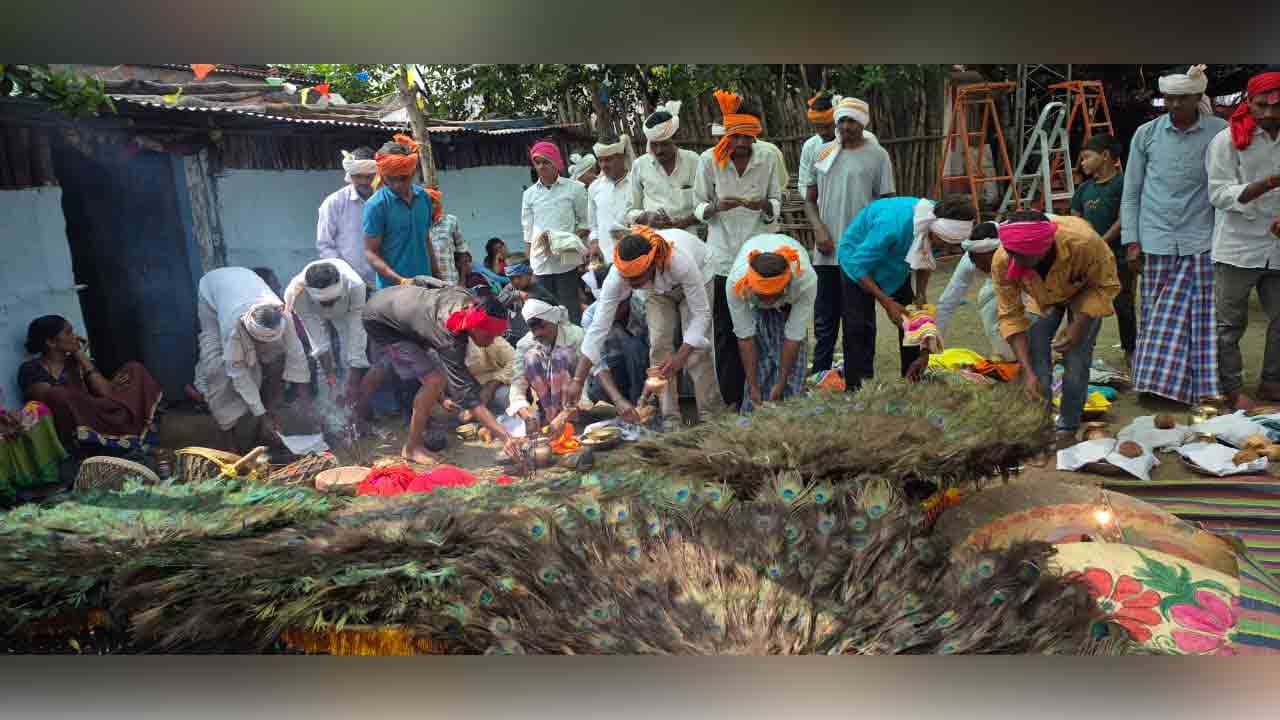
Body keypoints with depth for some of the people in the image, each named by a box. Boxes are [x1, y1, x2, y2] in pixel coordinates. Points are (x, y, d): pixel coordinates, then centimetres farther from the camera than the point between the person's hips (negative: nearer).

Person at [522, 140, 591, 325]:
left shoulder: (574, 188, 1)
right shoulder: (529, 194, 9)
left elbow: (585, 221, 6)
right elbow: (528, 231, 12)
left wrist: (574, 240, -11)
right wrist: (530, 263, 1)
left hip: (567, 261, -3)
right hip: (541, 263, 3)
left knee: (570, 310, -2)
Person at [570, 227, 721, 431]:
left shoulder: (680, 261, -45)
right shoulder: (618, 275, -36)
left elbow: (701, 314, -34)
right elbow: (598, 327, -33)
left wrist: (680, 357, -45)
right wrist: (577, 382, -37)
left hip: (696, 279, -3)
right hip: (658, 289, 3)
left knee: (696, 348, -15)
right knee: (659, 344, -11)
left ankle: (709, 417, -1)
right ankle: (670, 419, -1)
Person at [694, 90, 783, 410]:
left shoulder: (767, 160, 1)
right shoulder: (709, 160, -2)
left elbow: (777, 204, 8)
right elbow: (698, 207, 3)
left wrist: (763, 206, -15)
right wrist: (717, 207, -19)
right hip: (723, 255, -1)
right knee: (725, 330, 2)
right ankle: (732, 398, 11)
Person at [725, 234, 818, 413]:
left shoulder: (806, 280, -43)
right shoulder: (737, 281, -42)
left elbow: (794, 337, -34)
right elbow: (745, 336, -31)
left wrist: (781, 384, -29)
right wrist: (753, 386, -28)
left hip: (792, 297, 0)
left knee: (794, 355, -12)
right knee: (759, 353, -14)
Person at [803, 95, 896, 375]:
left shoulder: (877, 155, 0)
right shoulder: (822, 153, 10)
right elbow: (810, 199, 13)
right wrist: (819, 228, -5)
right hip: (826, 252, 3)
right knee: (825, 320, 10)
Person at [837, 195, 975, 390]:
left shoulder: (935, 221, -20)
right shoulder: (893, 224, -41)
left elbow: (925, 261, 0)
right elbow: (859, 267, -32)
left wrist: (921, 294, -14)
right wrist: (887, 302, -30)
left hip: (896, 264, 7)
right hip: (858, 258, -6)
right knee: (860, 326, -16)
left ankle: (912, 380, 13)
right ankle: (856, 388, -13)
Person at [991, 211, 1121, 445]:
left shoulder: (1083, 242, -43)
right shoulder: (1002, 262, -36)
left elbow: (1107, 285, -22)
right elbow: (1011, 316, -26)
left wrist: (1080, 324, -34)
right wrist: (1028, 372, -32)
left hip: (1086, 291, -2)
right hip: (1042, 297, 2)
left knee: (1076, 357, -11)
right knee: (1034, 354, -9)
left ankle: (1067, 430, 5)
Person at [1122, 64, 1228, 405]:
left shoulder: (1220, 132, 0)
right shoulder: (1147, 134, 4)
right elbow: (1131, 192, 7)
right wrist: (1131, 242, 2)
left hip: (1201, 242, -1)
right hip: (1157, 241, 1)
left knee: (1200, 316, -2)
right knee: (1156, 314, 6)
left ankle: (1202, 388, 4)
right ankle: (1154, 382, 14)